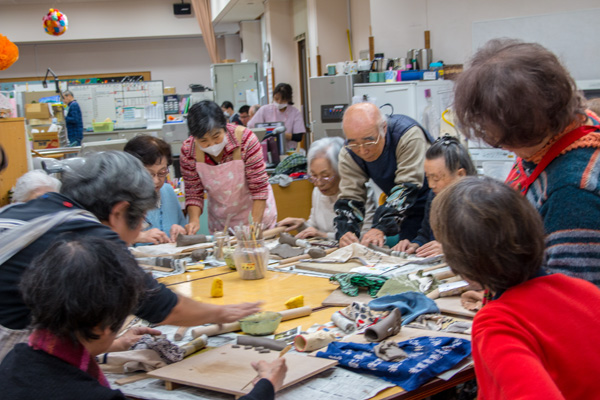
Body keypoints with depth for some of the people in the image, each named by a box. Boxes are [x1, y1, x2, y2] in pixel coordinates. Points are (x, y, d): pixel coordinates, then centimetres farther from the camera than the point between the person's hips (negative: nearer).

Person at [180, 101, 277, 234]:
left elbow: (259, 189, -21)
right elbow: (194, 193, -8)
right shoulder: (188, 151, -17)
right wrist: (194, 220, -25)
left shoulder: (245, 139, -25)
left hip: (256, 213, -2)